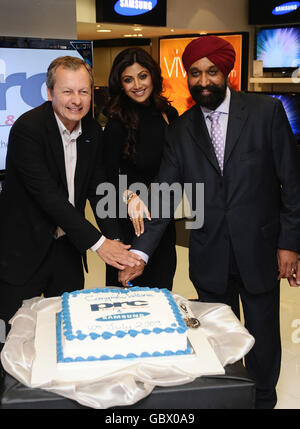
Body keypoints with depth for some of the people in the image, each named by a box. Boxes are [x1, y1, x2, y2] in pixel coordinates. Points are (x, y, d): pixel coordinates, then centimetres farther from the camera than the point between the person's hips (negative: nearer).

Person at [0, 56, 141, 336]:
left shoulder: (93, 132, 2)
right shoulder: (27, 128, -19)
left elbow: (98, 188, 3)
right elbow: (48, 196, -24)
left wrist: (115, 242, -10)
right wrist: (97, 242, -24)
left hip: (67, 247, 6)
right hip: (25, 250, -6)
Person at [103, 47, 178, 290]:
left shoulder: (169, 114, 2)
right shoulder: (117, 124, -12)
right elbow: (109, 177, -11)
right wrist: (129, 196, -28)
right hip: (130, 222, -4)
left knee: (162, 291, 17)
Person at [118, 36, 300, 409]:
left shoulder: (266, 112, -6)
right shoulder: (180, 130, 1)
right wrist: (140, 252, -13)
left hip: (259, 251, -1)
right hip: (209, 258, 2)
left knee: (263, 337, 14)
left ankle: (263, 399, 38)